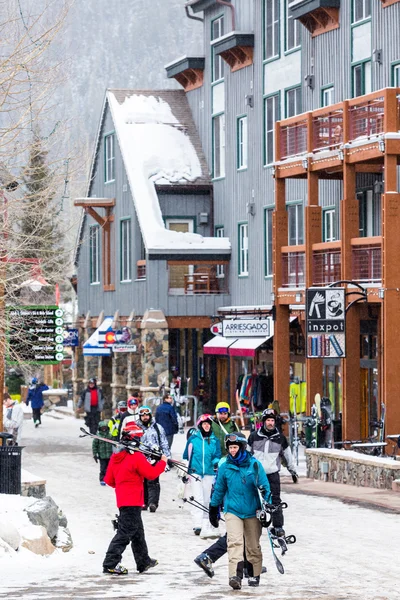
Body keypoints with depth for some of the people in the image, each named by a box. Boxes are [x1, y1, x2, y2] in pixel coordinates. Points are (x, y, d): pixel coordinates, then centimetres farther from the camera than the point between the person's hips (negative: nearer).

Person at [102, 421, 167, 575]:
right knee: (125, 533, -8)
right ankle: (110, 564, -13)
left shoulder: (115, 457, 7)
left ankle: (144, 562, 33)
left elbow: (109, 480, 12)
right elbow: (151, 474, -12)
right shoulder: (137, 457, -16)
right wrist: (162, 462, 3)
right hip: (133, 501, -9)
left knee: (138, 532, 21)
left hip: (122, 499, 9)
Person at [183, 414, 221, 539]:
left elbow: (217, 456, 7)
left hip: (209, 473, 2)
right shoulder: (193, 439, 5)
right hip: (195, 472, -2)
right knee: (198, 499, -12)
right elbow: (186, 456, 12)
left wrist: (216, 462, -16)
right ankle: (197, 524, -17)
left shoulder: (214, 440, 7)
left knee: (207, 500, 5)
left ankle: (205, 524, 13)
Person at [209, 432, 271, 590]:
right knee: (235, 542, -17)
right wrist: (213, 510, 19)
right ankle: (235, 576, -28)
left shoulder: (254, 464, -4)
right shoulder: (224, 467, 1)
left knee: (253, 546, 10)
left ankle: (254, 575, 28)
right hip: (232, 510, 0)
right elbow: (218, 489, 13)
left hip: (252, 511, 0)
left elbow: (264, 487, 2)